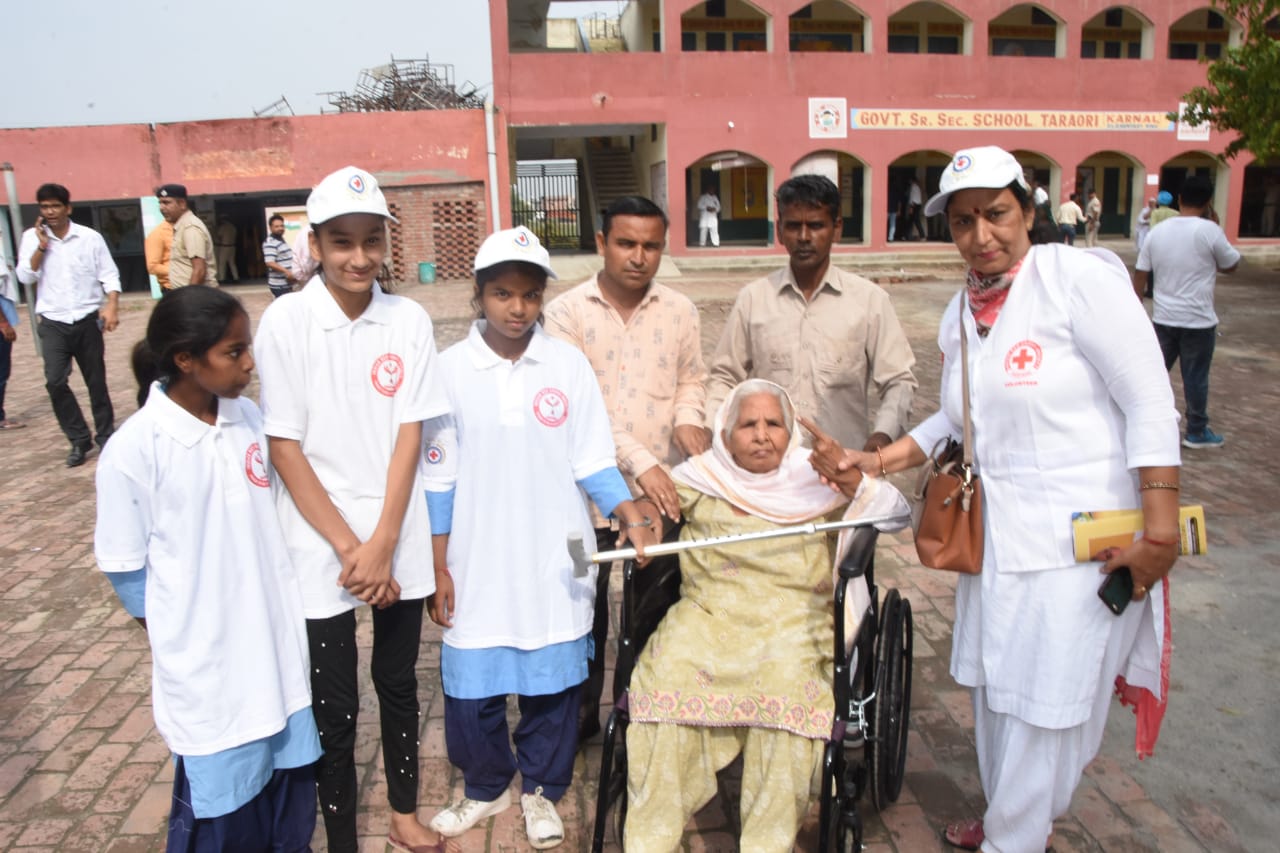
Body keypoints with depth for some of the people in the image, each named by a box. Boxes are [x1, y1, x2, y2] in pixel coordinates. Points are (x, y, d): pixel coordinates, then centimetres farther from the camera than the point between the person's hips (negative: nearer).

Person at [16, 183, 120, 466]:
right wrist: (41, 246, -11)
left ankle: (105, 435, 21)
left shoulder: (91, 237, -2)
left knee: (96, 382, 7)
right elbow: (25, 277, -3)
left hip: (87, 321, -1)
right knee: (55, 382, -10)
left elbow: (109, 275, -2)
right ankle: (79, 439, 4)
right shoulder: (32, 237, 3)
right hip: (53, 324, 1)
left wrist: (112, 306, -17)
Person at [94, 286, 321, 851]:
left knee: (291, 777, 19)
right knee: (220, 807, 13)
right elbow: (125, 570, -8)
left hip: (278, 646, 4)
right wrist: (180, 644, 2)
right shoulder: (134, 450, -18)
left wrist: (284, 614, 11)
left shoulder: (248, 417, -3)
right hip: (206, 665, -4)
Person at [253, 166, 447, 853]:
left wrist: (382, 545, -10)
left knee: (399, 682, 17)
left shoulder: (409, 320, -2)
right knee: (334, 707, 7)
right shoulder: (286, 320, -8)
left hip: (399, 542, 2)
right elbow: (284, 446, -8)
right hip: (321, 546, -2)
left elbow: (409, 434, -3)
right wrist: (348, 547, -11)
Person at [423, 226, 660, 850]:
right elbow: (440, 477, 0)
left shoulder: (568, 364, -3)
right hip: (478, 564, 0)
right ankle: (487, 786, 39)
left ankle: (540, 788, 37)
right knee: (472, 684, 11)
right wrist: (439, 568, 1)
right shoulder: (451, 368, -4)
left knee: (551, 681, 11)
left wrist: (627, 513, -19)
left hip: (555, 562, 0)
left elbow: (592, 462, -1)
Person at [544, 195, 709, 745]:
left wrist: (688, 417, -7)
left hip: (663, 490, 2)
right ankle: (580, 715, 31)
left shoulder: (680, 311, 4)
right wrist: (639, 461, -23)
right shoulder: (567, 312, -6)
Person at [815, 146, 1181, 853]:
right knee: (991, 687, 19)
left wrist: (1159, 532, -17)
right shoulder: (960, 315, 8)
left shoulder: (1079, 276, -13)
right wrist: (874, 463, 6)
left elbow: (1151, 403, -14)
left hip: (1079, 538, -7)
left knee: (1043, 703, 5)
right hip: (995, 535, 7)